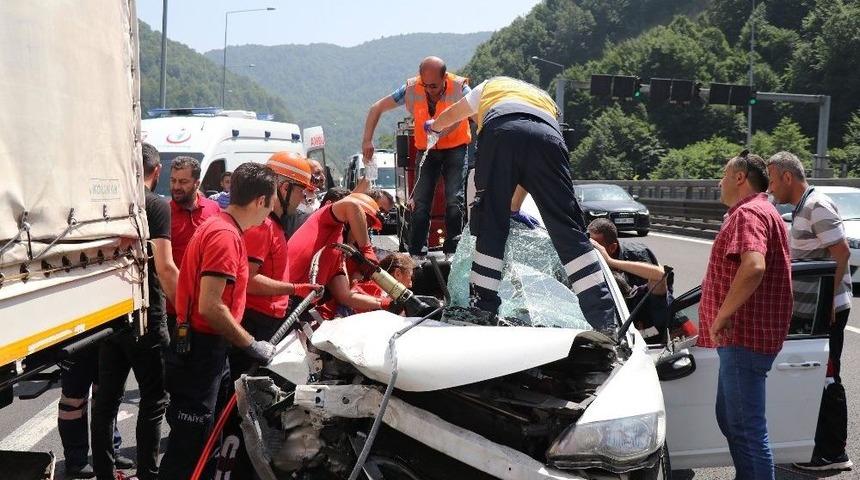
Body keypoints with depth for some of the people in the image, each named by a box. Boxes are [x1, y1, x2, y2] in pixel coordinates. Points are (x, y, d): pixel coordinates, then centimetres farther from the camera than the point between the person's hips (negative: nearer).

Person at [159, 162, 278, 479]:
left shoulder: (220, 227, 12)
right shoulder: (226, 235, -19)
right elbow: (210, 307, -26)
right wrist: (252, 346, -17)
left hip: (200, 348, 10)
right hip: (201, 350, -10)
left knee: (201, 434, 20)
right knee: (189, 442, -2)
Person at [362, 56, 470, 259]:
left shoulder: (459, 88, -23)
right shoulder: (412, 88, -18)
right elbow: (377, 108, -11)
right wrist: (367, 141, -20)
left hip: (455, 148, -2)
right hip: (426, 150, 2)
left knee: (454, 200, -12)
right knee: (420, 202, -4)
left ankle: (451, 251, -2)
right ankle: (416, 253, 2)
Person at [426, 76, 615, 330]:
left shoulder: (490, 86, 41)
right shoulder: (547, 100, 44)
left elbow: (451, 115, 52)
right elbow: (531, 172, 41)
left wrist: (433, 127, 74)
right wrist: (514, 207, 50)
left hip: (500, 131, -1)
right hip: (548, 137, 2)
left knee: (491, 225, 8)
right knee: (567, 229, -1)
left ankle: (484, 307, 6)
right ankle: (605, 319, -7)